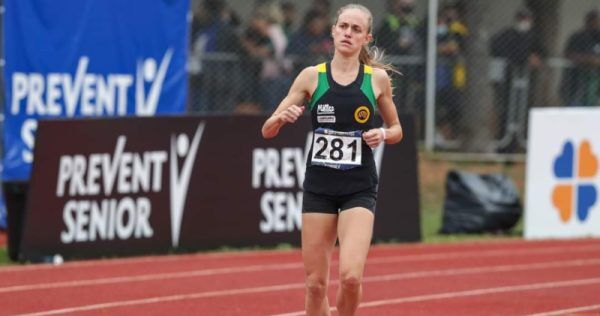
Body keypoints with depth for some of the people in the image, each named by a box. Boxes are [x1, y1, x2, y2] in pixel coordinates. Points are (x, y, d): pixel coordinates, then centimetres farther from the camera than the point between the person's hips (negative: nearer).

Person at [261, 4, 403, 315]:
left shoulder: (378, 78, 1)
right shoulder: (312, 76, 2)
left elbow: (396, 130, 15)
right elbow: (268, 131, 4)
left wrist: (383, 134, -8)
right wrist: (282, 117, -19)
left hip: (359, 188, -1)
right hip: (319, 187, 1)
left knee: (350, 276, -18)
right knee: (315, 283, 2)